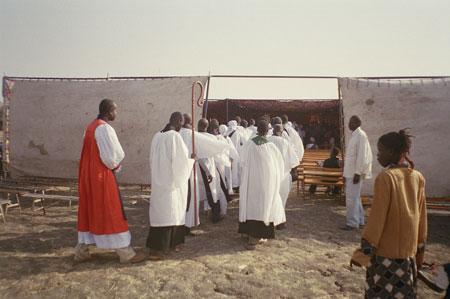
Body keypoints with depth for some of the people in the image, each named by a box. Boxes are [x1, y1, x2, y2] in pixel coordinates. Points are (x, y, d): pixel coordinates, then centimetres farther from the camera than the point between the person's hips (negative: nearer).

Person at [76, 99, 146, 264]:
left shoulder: (90, 127, 12)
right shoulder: (105, 128, -17)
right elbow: (113, 155, -19)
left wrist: (113, 165, 9)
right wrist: (115, 166, 2)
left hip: (88, 175, 9)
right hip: (102, 176, -9)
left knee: (89, 211, 16)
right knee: (111, 214, -2)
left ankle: (81, 251, 23)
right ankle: (125, 253, 8)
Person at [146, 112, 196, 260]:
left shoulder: (157, 136, 7)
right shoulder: (175, 136, -15)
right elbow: (181, 162, -16)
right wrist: (192, 159, 3)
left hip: (159, 180, 8)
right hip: (172, 181, -8)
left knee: (160, 211, 12)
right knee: (169, 212, -1)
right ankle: (157, 249, 3)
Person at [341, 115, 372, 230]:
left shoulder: (361, 135, -12)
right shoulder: (354, 135, 16)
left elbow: (362, 155, -18)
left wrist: (358, 172, -19)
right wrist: (345, 173, 19)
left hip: (355, 173, -10)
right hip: (350, 172, 10)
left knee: (351, 198, -5)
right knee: (355, 197, 15)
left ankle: (352, 223, 4)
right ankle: (360, 221, 25)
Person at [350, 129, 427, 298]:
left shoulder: (385, 177, -16)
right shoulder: (418, 178, 3)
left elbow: (377, 218, -17)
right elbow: (422, 218, 9)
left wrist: (363, 252, -10)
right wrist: (419, 252, 18)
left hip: (385, 252, -6)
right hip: (408, 252, 6)